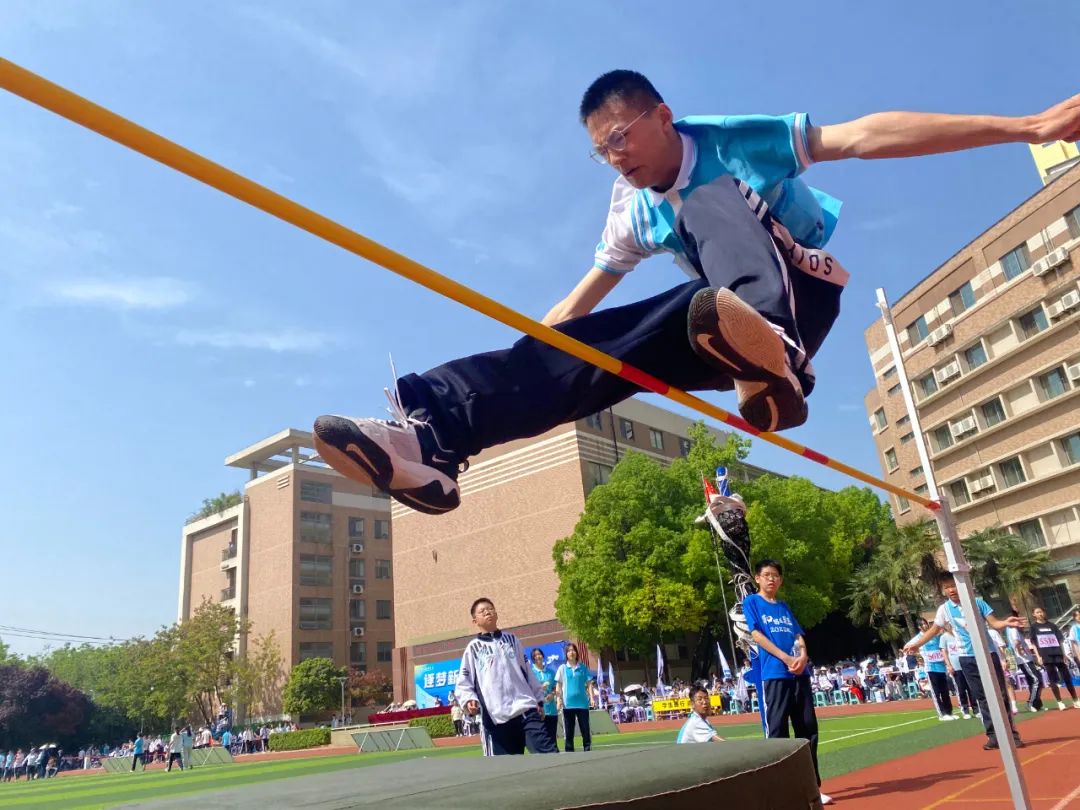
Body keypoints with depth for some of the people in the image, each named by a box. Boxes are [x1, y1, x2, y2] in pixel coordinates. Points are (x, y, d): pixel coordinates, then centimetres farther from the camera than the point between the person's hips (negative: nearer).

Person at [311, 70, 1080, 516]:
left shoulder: (732, 140, -10)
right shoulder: (633, 214, 5)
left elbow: (862, 136, -17)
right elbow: (578, 304, 12)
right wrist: (508, 372, 7)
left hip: (798, 297, -4)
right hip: (721, 317, 5)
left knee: (709, 202, -34)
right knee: (582, 351, -20)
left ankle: (774, 354, -63)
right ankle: (435, 432, -36)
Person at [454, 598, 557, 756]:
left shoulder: (511, 639, 20)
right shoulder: (473, 648, 10)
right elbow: (463, 682, 4)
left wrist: (538, 699, 16)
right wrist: (469, 699, -15)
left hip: (526, 708, 2)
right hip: (496, 717, -2)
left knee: (549, 754, -9)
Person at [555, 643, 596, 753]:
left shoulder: (583, 667, 6)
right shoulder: (562, 668, 5)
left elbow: (589, 684, 8)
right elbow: (558, 686, 6)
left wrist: (591, 698, -2)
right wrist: (558, 700, -5)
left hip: (582, 703, 0)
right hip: (568, 704, 0)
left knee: (586, 730, 2)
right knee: (568, 732, 4)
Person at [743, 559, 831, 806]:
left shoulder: (784, 606, 19)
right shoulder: (751, 602, 3)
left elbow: (798, 636, 12)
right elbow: (756, 635, -7)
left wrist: (803, 656, -9)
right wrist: (786, 658, -16)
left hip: (800, 674, 6)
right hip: (773, 675, -6)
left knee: (809, 729, 7)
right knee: (777, 732, -4)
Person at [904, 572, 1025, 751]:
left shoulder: (978, 602, -3)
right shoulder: (944, 609, -1)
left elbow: (993, 623, -4)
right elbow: (934, 630, 9)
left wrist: (1006, 623, -26)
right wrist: (916, 644, 6)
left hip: (988, 653, -1)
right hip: (967, 658, 1)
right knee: (982, 697, 3)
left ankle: (1011, 734, 8)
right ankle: (993, 736, 7)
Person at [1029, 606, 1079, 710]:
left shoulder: (1052, 625, 12)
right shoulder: (1034, 627, 6)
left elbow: (1060, 640, 12)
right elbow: (1033, 643, 3)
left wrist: (1064, 654, 4)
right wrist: (1038, 656, -6)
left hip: (1058, 655, 2)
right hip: (1046, 657, -2)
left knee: (1067, 678, 3)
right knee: (1053, 680, -2)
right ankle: (1059, 702, 3)